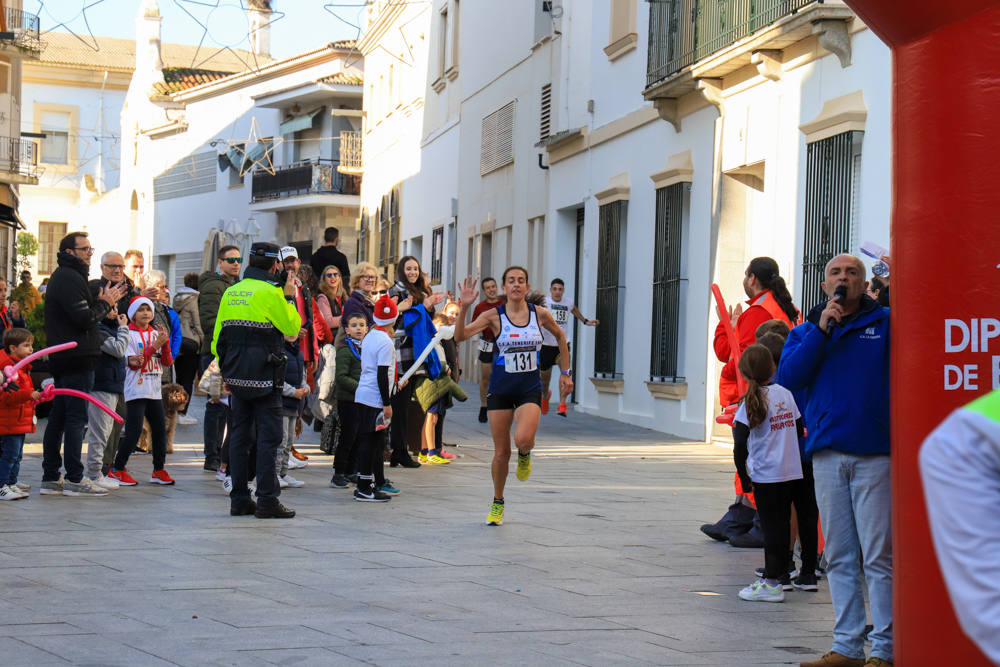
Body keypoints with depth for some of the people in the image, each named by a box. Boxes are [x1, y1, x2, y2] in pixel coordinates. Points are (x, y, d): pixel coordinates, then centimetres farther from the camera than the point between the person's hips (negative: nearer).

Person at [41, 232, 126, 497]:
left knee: (58, 418, 11)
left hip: (62, 360, 11)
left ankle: (50, 477, 15)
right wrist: (105, 303, -6)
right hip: (77, 359, -11)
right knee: (76, 417, -7)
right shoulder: (70, 279, -13)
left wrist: (103, 302, 9)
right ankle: (74, 478, -5)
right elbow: (84, 318, -21)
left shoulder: (62, 277, 21)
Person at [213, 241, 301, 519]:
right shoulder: (269, 293, -11)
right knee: (269, 436, -3)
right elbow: (292, 328, -4)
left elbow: (218, 337, 14)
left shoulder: (230, 293, 11)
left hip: (237, 376, 7)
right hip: (264, 378, -7)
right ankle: (267, 501, -5)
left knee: (240, 434, 10)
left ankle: (239, 499, 12)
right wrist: (289, 296, 5)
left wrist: (226, 371, 21)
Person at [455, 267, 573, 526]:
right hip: (500, 390, 0)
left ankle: (525, 455, 11)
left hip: (530, 389, 0)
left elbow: (560, 337, 17)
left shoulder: (540, 314, -2)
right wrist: (464, 307, -28)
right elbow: (460, 336, -16)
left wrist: (565, 372, 17)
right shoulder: (494, 316, -6)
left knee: (523, 439, -27)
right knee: (501, 453, 5)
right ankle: (497, 502, 28)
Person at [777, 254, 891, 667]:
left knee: (878, 555, -5)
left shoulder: (885, 323, 5)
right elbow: (788, 377, -3)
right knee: (839, 556, 8)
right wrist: (821, 330, -7)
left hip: (875, 453, -3)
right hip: (826, 454, 4)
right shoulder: (806, 331, 14)